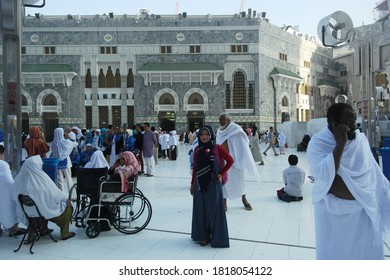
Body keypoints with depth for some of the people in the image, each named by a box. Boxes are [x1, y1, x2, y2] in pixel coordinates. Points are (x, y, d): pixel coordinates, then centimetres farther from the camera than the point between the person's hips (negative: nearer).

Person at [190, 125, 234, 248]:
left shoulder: (217, 148, -6)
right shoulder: (197, 150, 5)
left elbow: (230, 160, -2)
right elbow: (195, 167, 10)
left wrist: (221, 174, -5)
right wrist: (192, 184, 11)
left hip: (213, 183, -3)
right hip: (199, 183, 4)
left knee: (214, 209, 3)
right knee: (201, 209, 9)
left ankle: (217, 237, 19)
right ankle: (203, 236, 24)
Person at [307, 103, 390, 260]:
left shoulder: (361, 139, -1)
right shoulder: (318, 143, -15)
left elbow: (373, 172, 11)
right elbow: (324, 176, -31)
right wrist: (340, 144, -30)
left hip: (363, 209, 4)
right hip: (333, 211, -4)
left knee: (367, 250, 17)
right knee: (334, 252, 12)